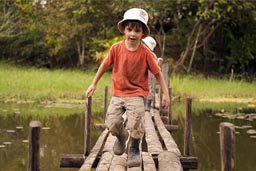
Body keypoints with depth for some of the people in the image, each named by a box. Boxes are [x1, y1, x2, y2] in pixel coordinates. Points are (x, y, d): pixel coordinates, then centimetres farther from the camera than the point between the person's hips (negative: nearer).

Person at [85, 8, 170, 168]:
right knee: (112, 123, -9)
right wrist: (94, 84, 11)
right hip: (118, 93, 2)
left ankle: (134, 150, 10)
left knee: (136, 123, -19)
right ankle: (121, 137, 29)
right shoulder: (116, 48, -7)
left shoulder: (146, 53, -10)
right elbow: (105, 65, 7)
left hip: (136, 94, -2)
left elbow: (158, 73, -3)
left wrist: (165, 93, -5)